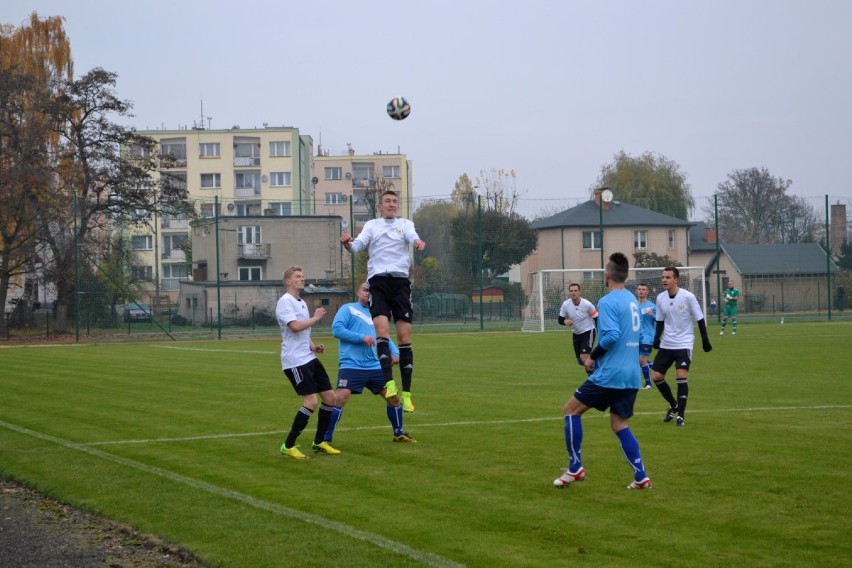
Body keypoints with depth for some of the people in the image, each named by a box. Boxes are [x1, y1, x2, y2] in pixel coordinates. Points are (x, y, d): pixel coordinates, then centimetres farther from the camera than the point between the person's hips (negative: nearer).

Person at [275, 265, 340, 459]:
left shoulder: (301, 303, 20)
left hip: (309, 358, 10)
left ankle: (319, 442, 18)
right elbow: (295, 326, -25)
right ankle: (288, 446, -7)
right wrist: (316, 318, -11)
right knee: (311, 402, -16)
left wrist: (313, 346, 10)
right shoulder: (285, 301, -11)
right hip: (295, 361, -10)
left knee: (329, 397, 7)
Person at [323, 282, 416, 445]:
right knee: (341, 398, -21)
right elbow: (336, 329, -11)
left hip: (375, 367, 6)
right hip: (351, 366, -6)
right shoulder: (348, 309, 2)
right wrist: (361, 337, -17)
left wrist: (395, 352, 4)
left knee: (394, 397, 10)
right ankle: (325, 439, -12)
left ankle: (399, 433, 31)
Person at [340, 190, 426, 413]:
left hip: (401, 280, 0)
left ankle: (406, 393, 3)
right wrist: (347, 243, -23)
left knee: (404, 336, -2)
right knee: (382, 330, -19)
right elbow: (358, 244, 0)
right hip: (378, 280, 0)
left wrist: (418, 242, -32)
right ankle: (389, 384, -25)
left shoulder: (405, 224, 13)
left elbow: (412, 236, -8)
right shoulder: (372, 225, 15)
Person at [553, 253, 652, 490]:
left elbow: (612, 335, -24)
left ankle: (575, 468, 7)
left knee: (571, 410, 6)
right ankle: (641, 477, 3)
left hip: (609, 374, -8)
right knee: (620, 425, 14)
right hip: (632, 375, 8)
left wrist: (593, 356, -10)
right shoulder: (632, 299, 14)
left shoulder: (608, 302, -13)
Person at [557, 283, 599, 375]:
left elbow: (597, 319, -9)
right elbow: (560, 319, -2)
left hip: (588, 332, -5)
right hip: (576, 334, 5)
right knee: (580, 362, 13)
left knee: (584, 358, -22)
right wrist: (565, 321, -27)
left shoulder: (587, 304, -19)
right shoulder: (565, 304, -11)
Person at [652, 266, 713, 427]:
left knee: (681, 376, -18)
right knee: (657, 377, 2)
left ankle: (680, 415, -8)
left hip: (684, 344, -5)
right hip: (666, 344, 5)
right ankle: (673, 406, 27)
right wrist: (657, 338, -2)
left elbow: (700, 319, -6)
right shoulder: (660, 298, 1)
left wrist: (705, 340, -6)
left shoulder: (688, 297, -13)